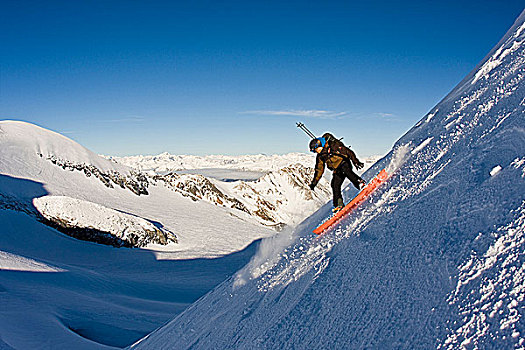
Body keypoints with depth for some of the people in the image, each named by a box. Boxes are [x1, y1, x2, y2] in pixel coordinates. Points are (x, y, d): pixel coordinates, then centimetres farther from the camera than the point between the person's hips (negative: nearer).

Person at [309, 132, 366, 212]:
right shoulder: (320, 157, 5)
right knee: (335, 185, -10)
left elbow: (348, 152, -13)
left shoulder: (334, 146, -12)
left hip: (344, 163, -5)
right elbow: (319, 170, 14)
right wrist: (314, 182, 11)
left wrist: (356, 162, -20)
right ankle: (339, 204, -6)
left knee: (346, 171, -37)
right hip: (337, 171, 5)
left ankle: (360, 182, -40)